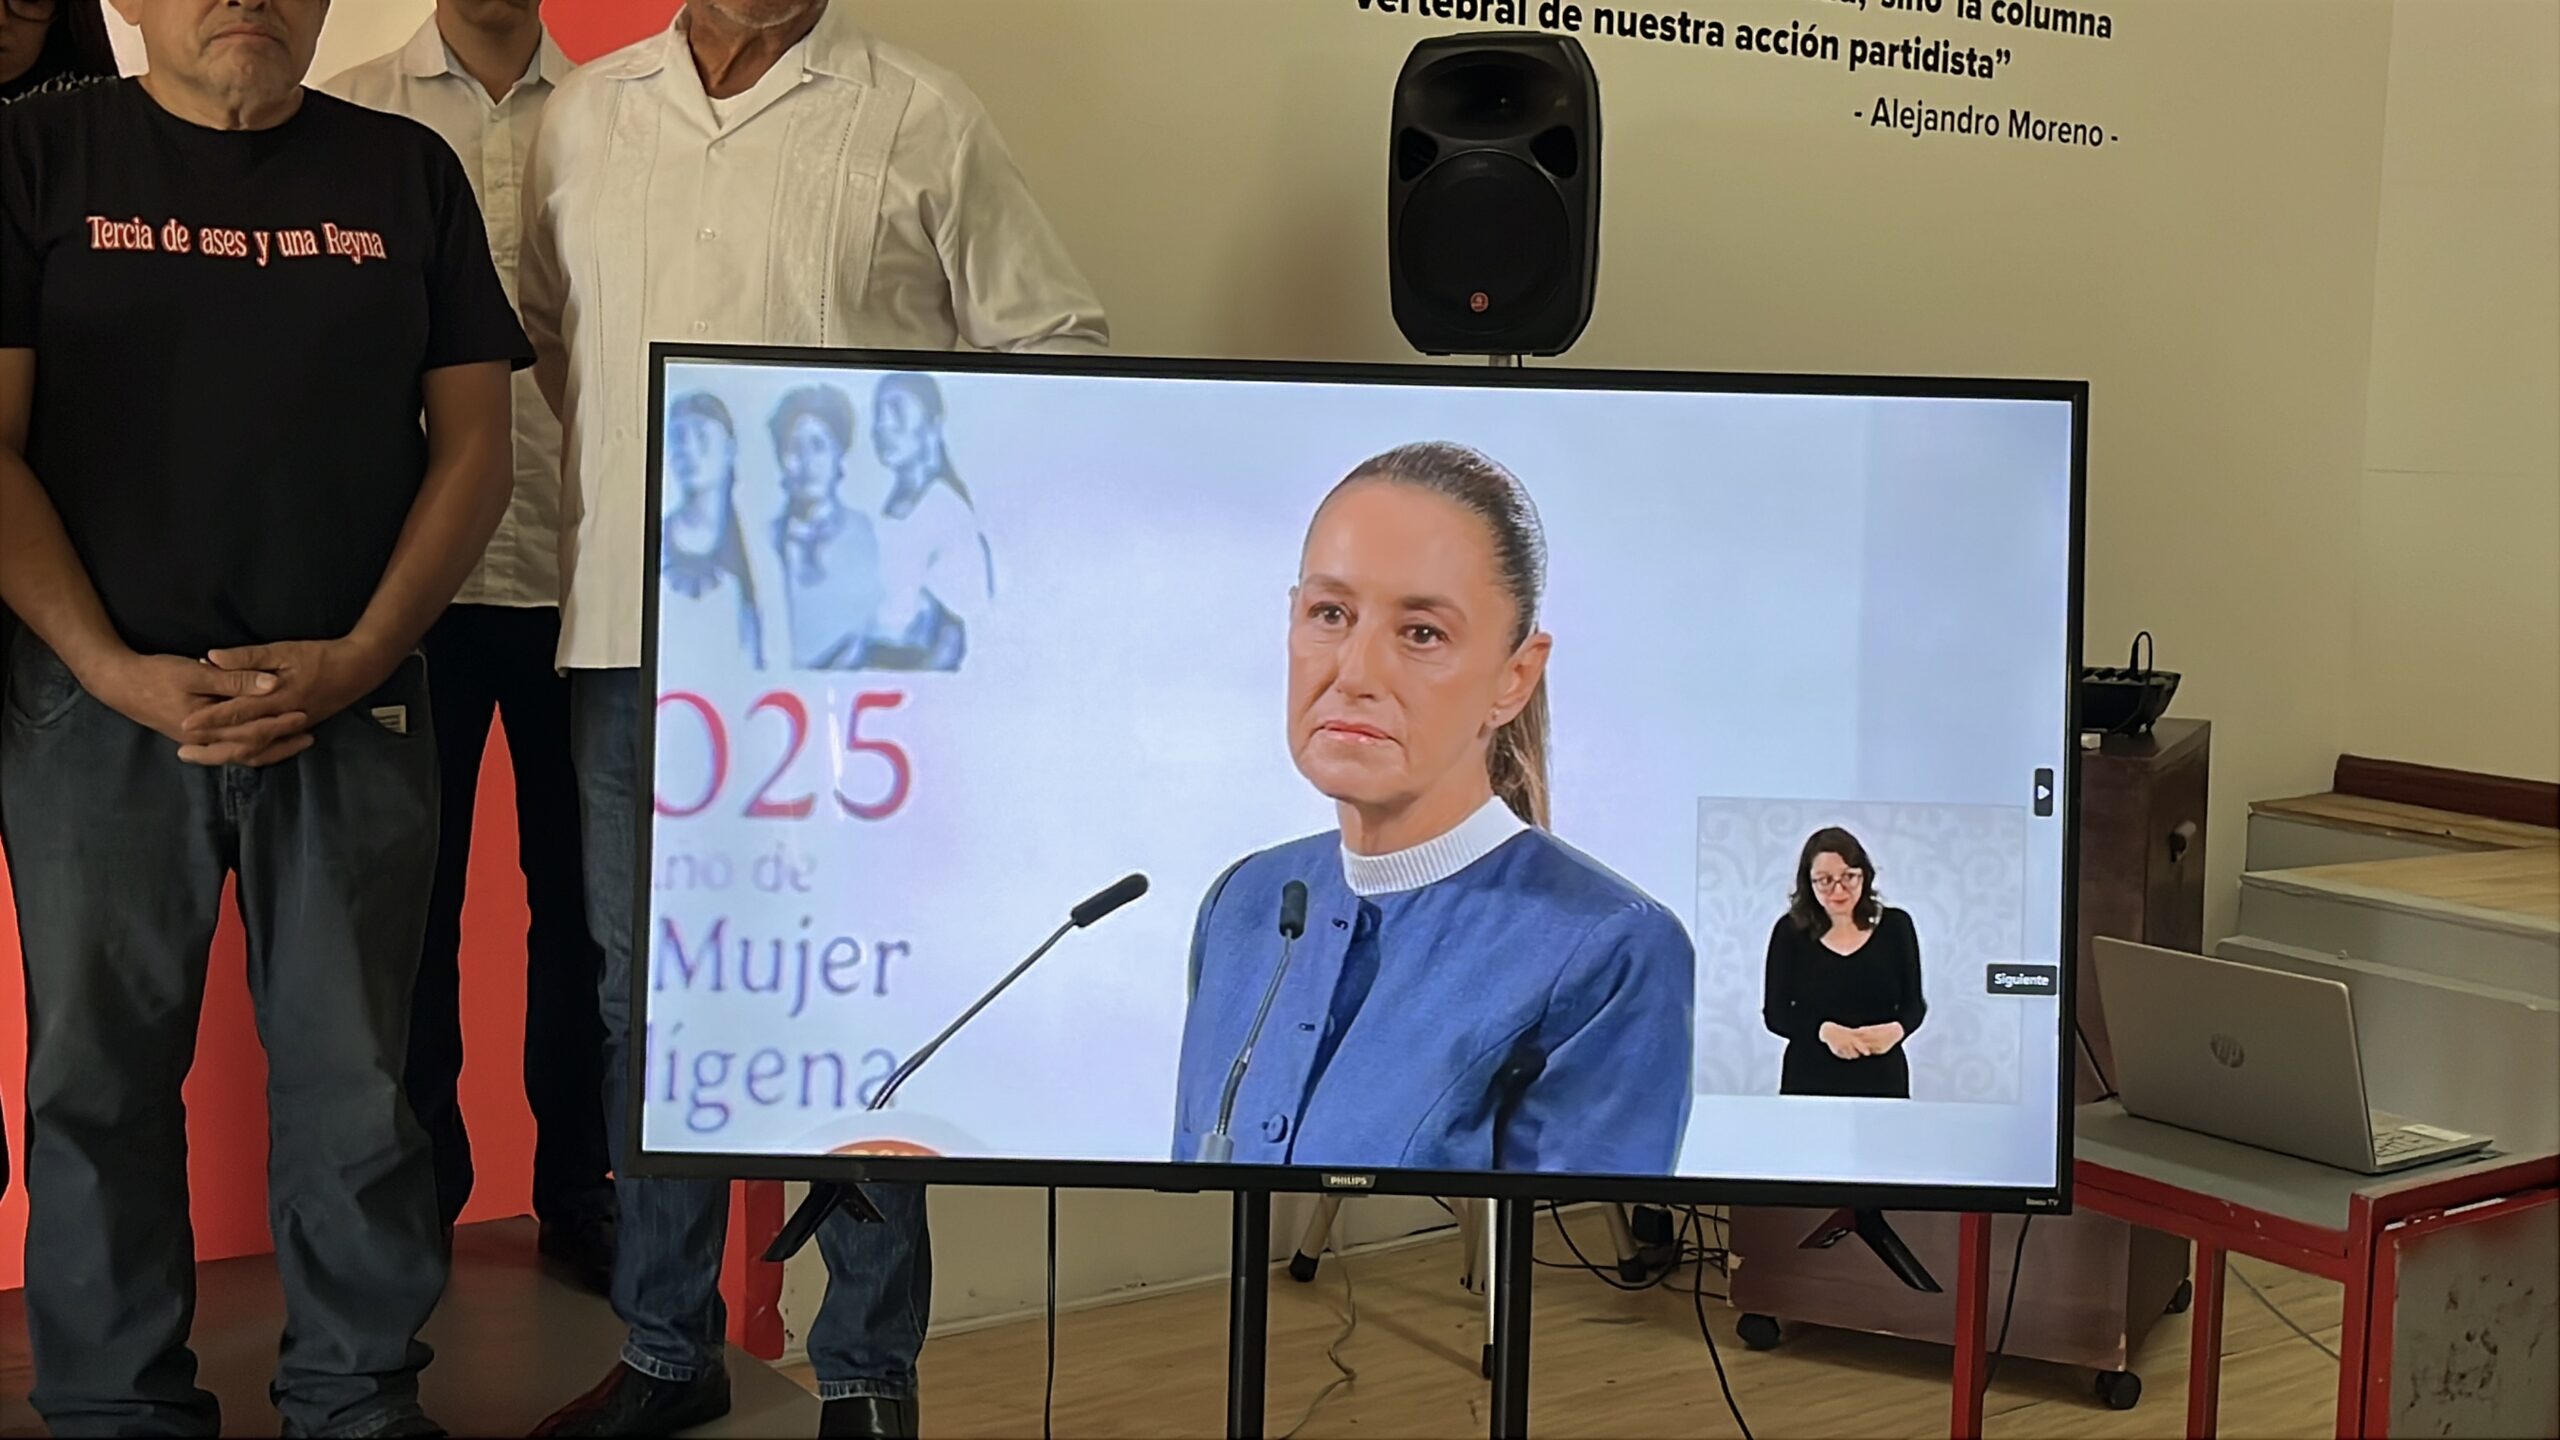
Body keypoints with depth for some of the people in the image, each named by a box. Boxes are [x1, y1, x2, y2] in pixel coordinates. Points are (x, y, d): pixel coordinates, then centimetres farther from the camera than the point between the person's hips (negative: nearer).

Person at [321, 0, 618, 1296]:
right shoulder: (350, 116, 5)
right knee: (412, 896, 7)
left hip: (585, 577, 1)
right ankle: (418, 1191, 20)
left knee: (583, 894, 7)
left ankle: (577, 1188, 20)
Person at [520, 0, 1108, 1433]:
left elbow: (1060, 346, 2)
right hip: (629, 634, 4)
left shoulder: (924, 121, 0)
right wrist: (613, 500, 10)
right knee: (647, 1000, 12)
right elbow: (540, 335, 22)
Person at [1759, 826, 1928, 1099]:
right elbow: (1775, 1013, -3)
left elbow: (1913, 1004, 4)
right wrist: (1824, 1030, -20)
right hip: (1810, 1082, -1)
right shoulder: (1790, 931, -3)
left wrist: (1897, 1030, -18)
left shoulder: (1895, 925, -1)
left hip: (1881, 1081, 1)